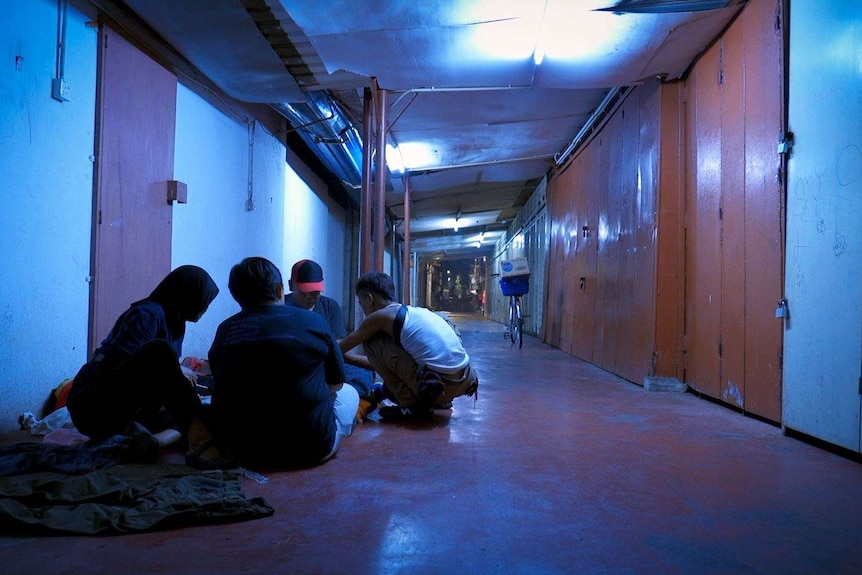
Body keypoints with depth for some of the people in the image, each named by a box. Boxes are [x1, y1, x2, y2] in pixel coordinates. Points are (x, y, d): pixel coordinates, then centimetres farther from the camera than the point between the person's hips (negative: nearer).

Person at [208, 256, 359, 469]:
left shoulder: (224, 330, 0)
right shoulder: (313, 321, -6)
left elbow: (221, 386, 12)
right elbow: (336, 383, 7)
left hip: (238, 451, 2)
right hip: (309, 449, -1)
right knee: (349, 393, 24)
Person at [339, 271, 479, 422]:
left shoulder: (381, 316, -1)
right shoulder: (412, 311, 22)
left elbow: (341, 348, 13)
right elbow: (385, 360, 35)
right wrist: (349, 357, 42)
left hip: (434, 386, -8)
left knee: (372, 342, 5)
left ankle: (413, 406, 2)